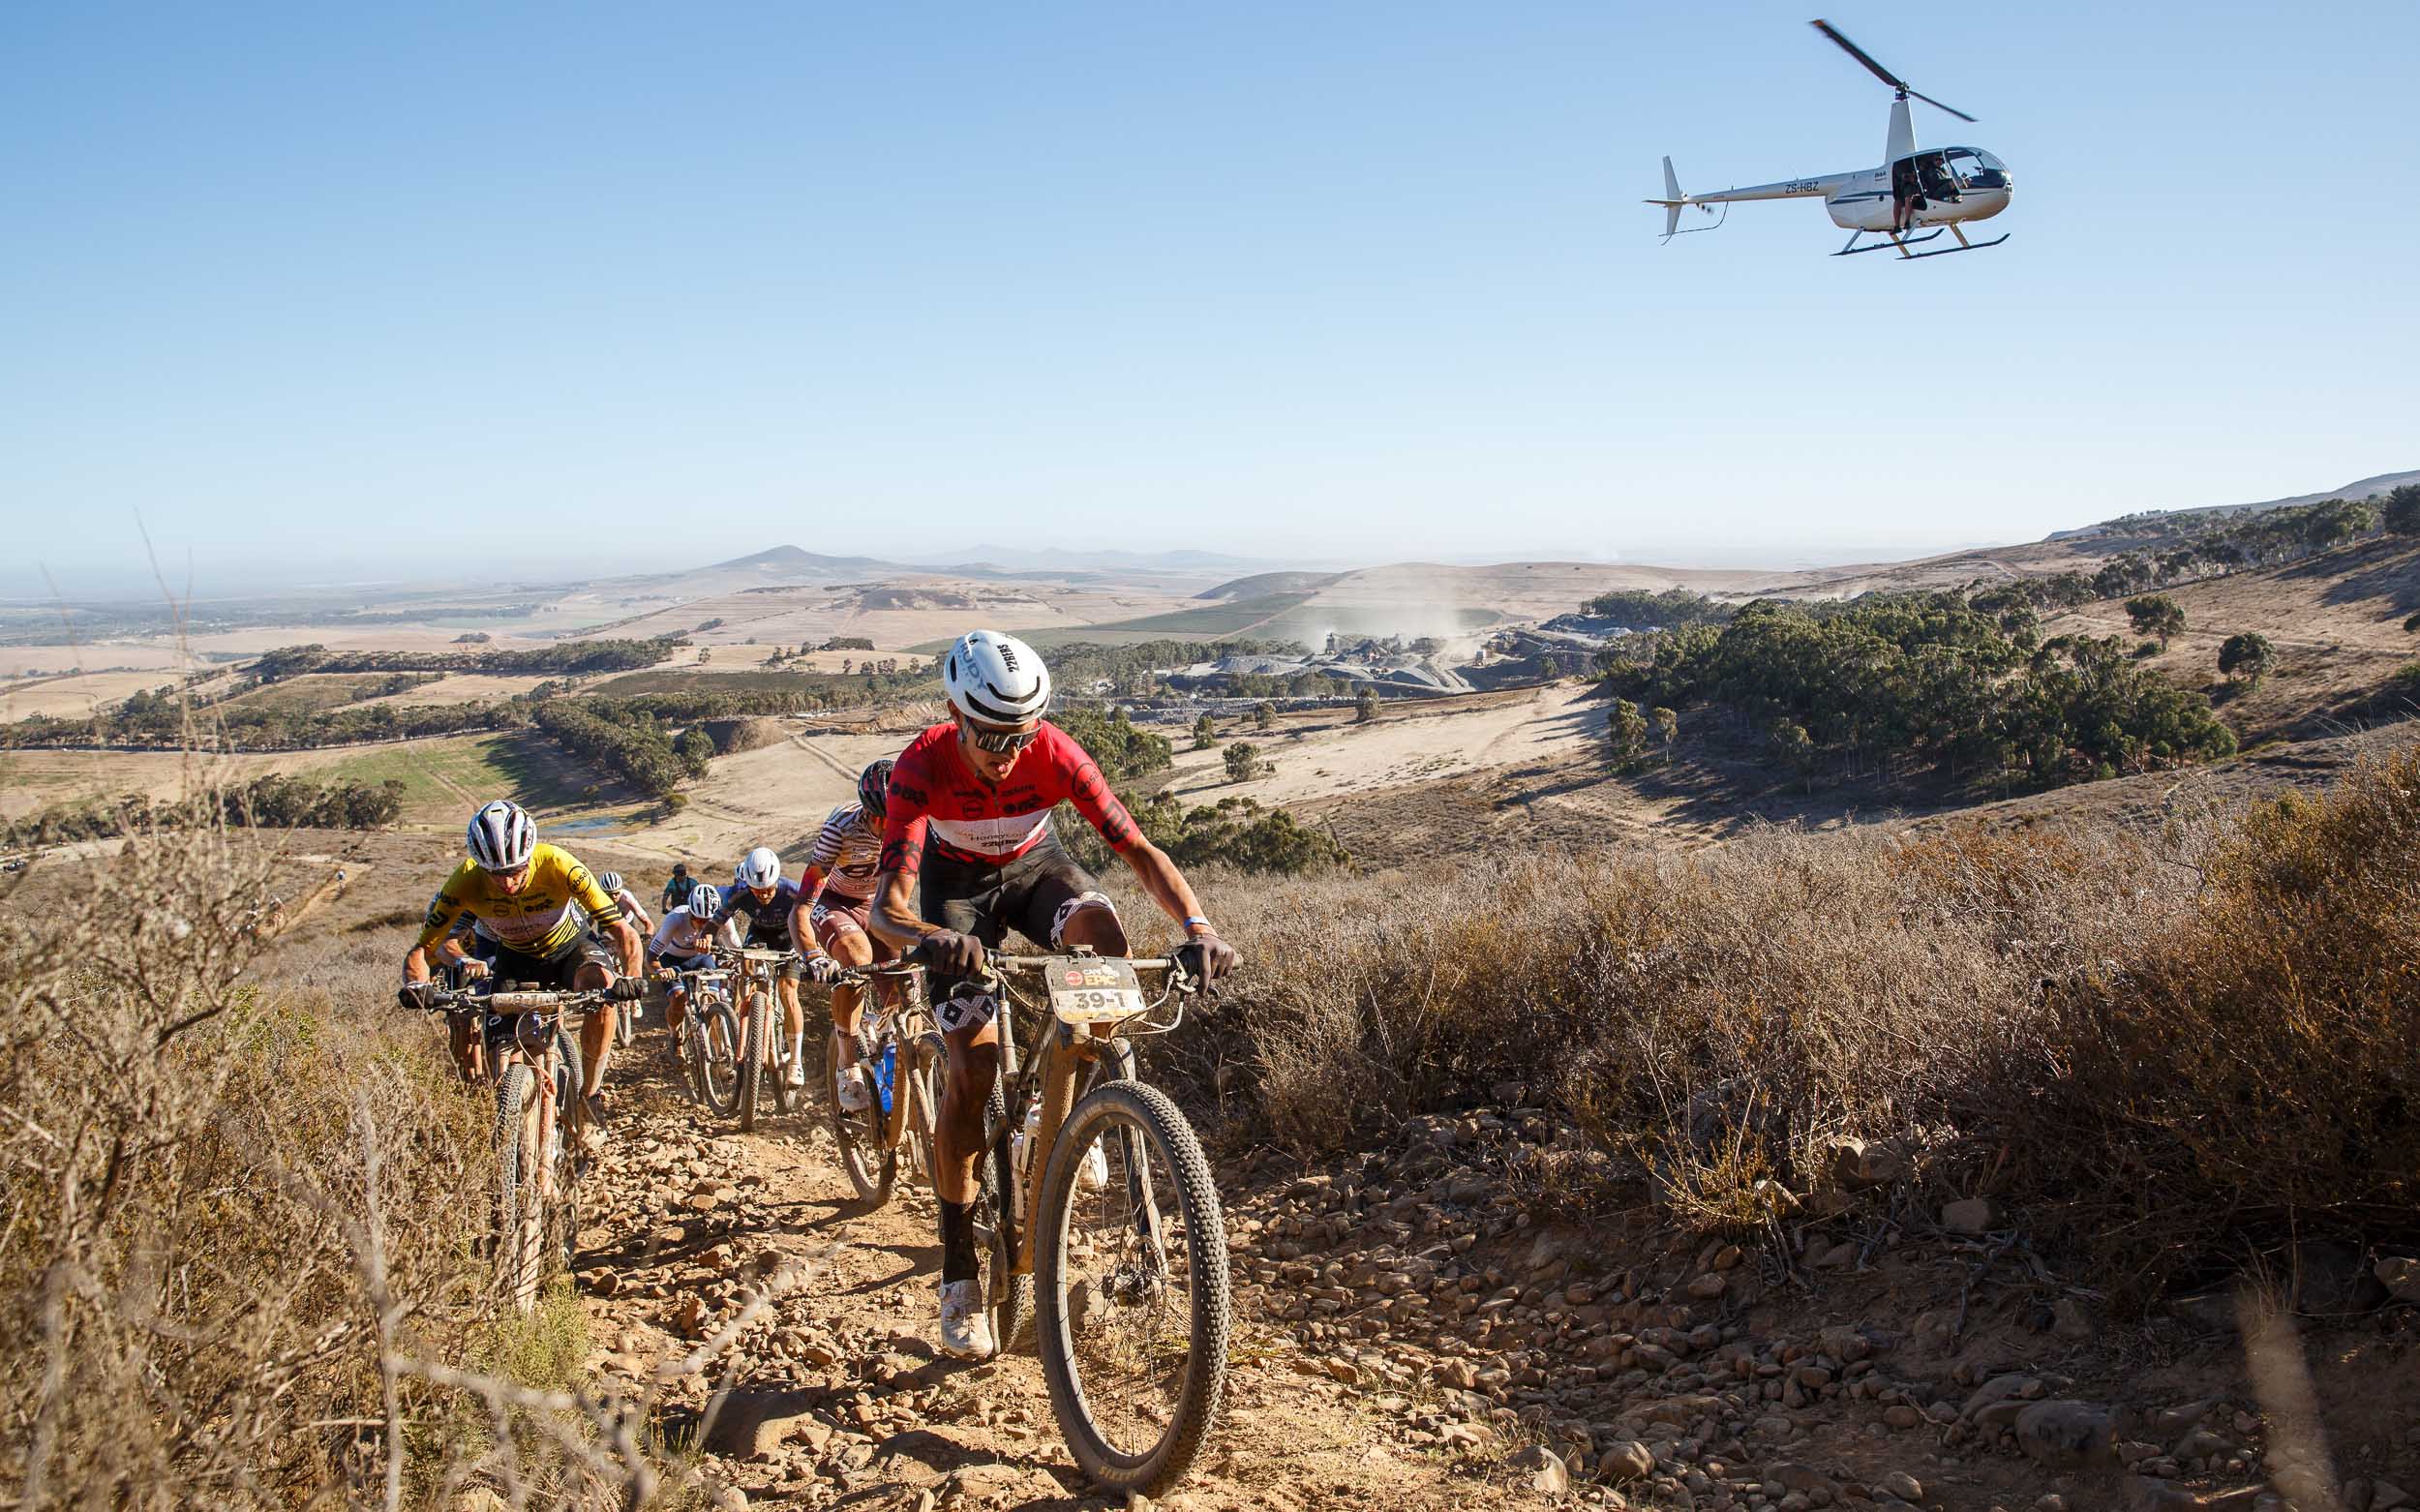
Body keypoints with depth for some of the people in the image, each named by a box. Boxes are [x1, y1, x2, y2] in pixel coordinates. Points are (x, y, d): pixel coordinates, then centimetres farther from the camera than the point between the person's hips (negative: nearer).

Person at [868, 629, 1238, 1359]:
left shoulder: (1055, 753, -30)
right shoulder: (922, 767, -34)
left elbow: (1139, 851, -30)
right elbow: (887, 905, -41)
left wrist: (1197, 925, -47)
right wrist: (930, 938, -64)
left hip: (1034, 866, 2)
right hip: (956, 884, -2)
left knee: (1102, 930, -34)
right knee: (972, 1071, -14)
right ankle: (959, 1273, -1)